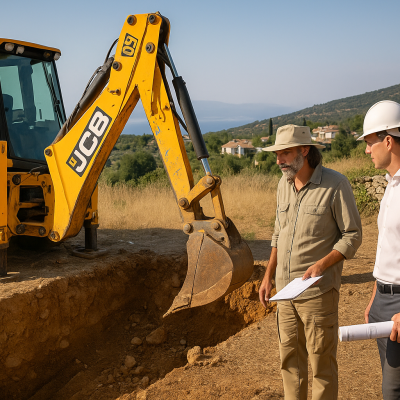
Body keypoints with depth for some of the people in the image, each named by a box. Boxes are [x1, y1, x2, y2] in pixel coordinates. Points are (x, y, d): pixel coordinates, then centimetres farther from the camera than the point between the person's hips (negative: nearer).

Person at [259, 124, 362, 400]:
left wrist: (322, 264, -24)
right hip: (286, 290, 6)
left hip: (318, 292, -6)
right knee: (290, 358, 15)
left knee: (322, 362, 5)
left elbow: (352, 235, -10)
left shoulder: (335, 184, -13)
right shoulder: (284, 184, 7)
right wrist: (268, 276, 13)